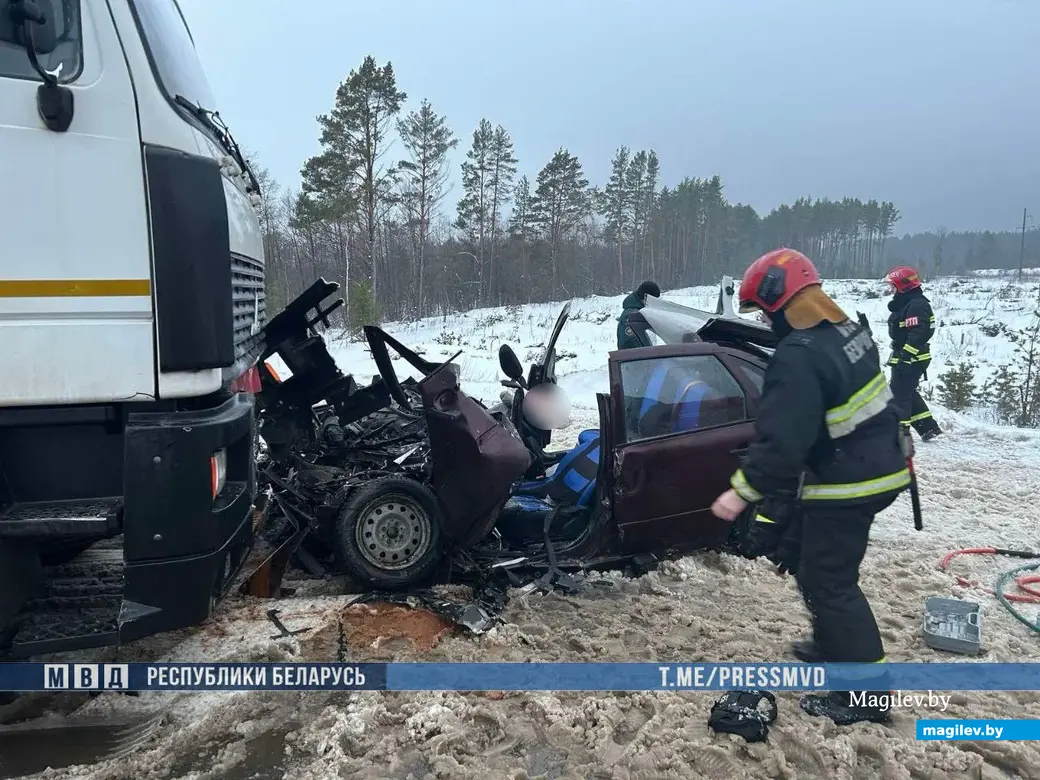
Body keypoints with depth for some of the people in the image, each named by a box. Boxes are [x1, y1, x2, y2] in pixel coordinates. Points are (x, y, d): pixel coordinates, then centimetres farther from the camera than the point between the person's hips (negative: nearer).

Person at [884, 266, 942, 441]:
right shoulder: (906, 303, 15)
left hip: (910, 359, -11)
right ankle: (928, 427, 23)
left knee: (899, 395, -5)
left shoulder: (916, 305, -18)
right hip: (909, 358, 11)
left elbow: (917, 334, -27)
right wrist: (900, 355, 24)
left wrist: (904, 357, -29)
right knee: (908, 393, 18)